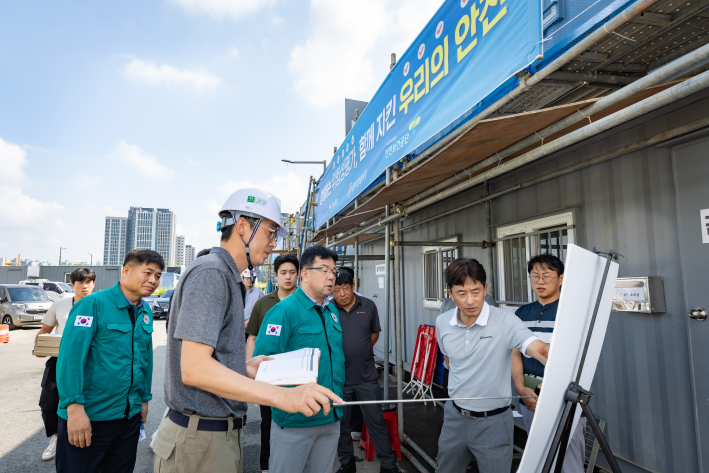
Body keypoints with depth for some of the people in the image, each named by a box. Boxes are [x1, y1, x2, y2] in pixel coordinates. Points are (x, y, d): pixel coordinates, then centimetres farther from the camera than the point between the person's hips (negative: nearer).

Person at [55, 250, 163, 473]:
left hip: (130, 417, 6)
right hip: (89, 417, -6)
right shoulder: (93, 304, -14)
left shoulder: (146, 312, 5)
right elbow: (70, 357, -19)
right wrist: (75, 408, -21)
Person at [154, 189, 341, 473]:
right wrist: (282, 396, -31)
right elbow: (193, 368, -27)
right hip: (201, 439, -9)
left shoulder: (228, 277, 14)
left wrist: (245, 368, 6)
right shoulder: (211, 273, -18)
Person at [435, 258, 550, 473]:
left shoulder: (505, 321, -19)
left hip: (493, 421, -4)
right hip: (455, 416, 5)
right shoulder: (442, 323, -4)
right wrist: (459, 386, 8)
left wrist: (548, 352, -57)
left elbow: (537, 347, -36)